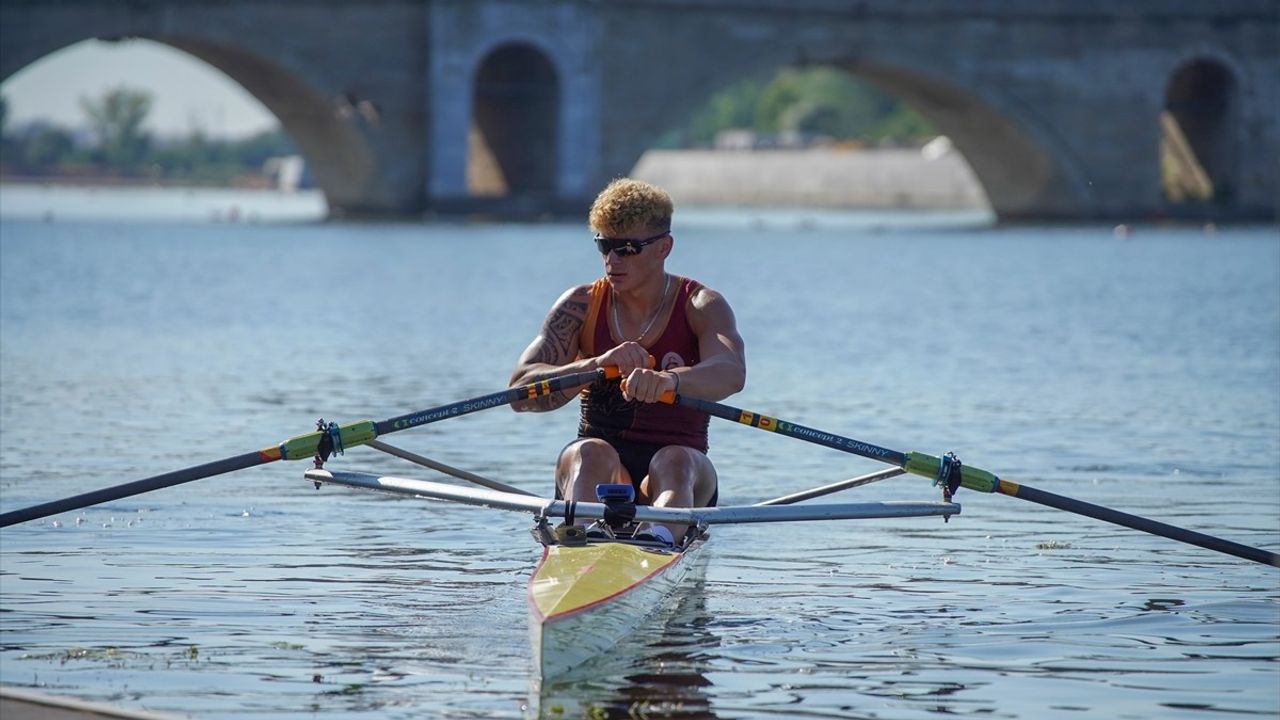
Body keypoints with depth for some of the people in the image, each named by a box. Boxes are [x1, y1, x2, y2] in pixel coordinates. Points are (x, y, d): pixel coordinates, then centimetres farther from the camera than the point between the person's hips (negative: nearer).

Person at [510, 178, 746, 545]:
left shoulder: (702, 306, 0)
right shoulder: (581, 306, 6)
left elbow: (731, 374, -23)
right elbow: (521, 393, -8)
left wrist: (669, 379, -47)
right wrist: (597, 364, -27)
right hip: (603, 473, 1)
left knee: (674, 461, -35)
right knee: (591, 454, -32)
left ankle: (659, 536, -68)